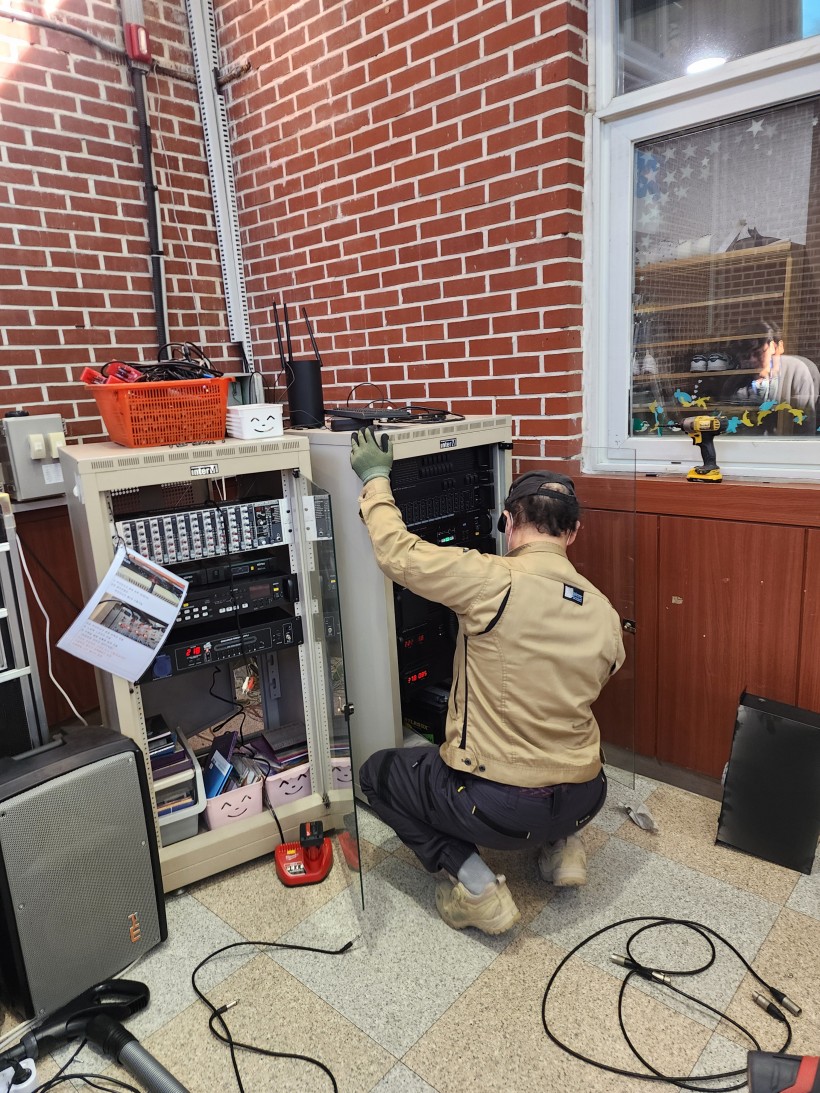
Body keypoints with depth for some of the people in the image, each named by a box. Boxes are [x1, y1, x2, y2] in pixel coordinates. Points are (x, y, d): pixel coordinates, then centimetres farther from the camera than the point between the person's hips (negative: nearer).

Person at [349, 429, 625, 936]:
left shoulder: (494, 581, -22)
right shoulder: (605, 613, -2)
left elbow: (397, 552, -15)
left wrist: (375, 480, 1)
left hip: (498, 808, -6)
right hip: (584, 802, 7)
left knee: (377, 773, 18)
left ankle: (475, 886, 5)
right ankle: (561, 845, 19)